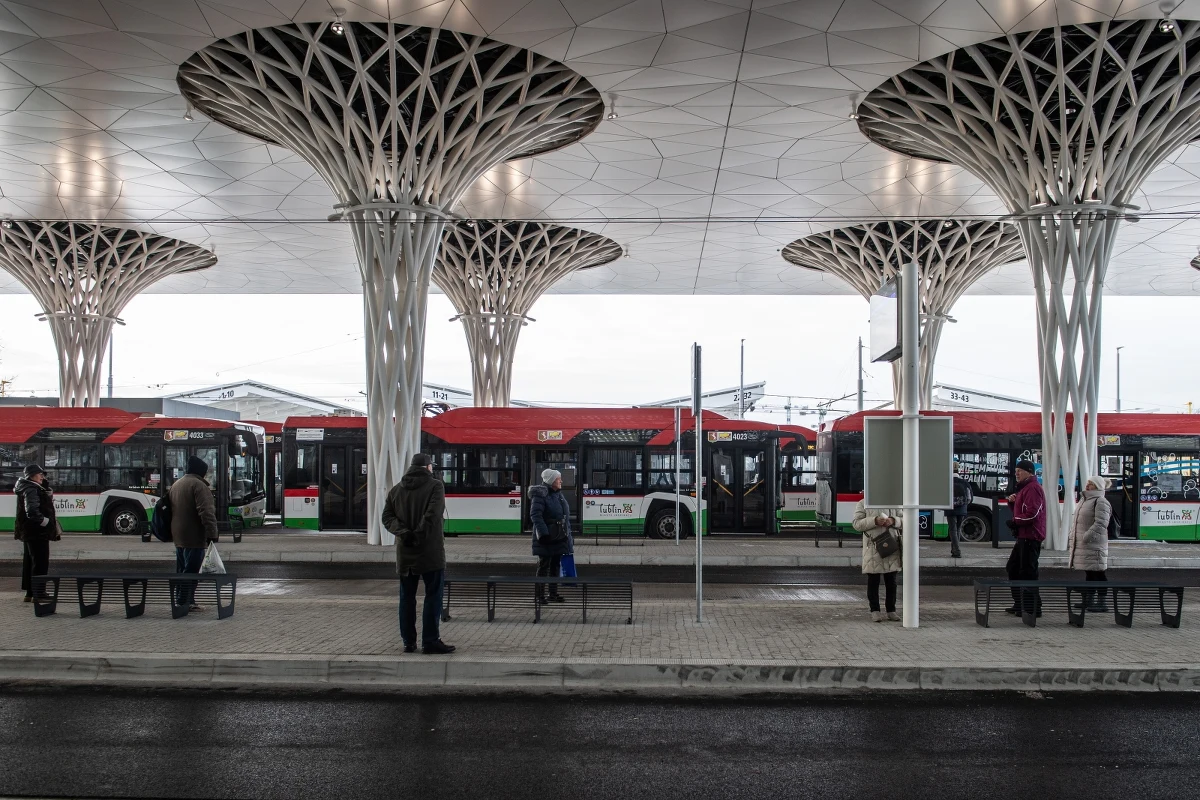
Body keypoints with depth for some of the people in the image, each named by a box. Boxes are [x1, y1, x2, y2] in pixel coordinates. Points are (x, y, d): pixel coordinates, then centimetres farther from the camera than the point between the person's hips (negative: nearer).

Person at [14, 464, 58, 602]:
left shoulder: (34, 488, 13)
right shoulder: (31, 490, -17)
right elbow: (32, 512, -27)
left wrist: (44, 483, 7)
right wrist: (46, 522, -17)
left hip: (29, 533, 11)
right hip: (37, 533, -11)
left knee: (30, 562, 15)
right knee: (40, 563, -7)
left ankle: (29, 593, 22)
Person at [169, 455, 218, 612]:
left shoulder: (175, 485, 16)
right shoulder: (198, 485, -13)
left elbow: (171, 510, 23)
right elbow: (206, 512, -22)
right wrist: (212, 534, -22)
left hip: (178, 538, 9)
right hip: (194, 537, -9)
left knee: (182, 571, 14)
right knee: (191, 571, -6)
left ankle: (185, 602, 19)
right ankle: (183, 603, -8)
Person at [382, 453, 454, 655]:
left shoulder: (396, 489, 12)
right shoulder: (435, 485, -5)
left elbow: (387, 517, 2)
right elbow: (432, 515, -18)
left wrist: (403, 532, -9)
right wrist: (419, 535, -14)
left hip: (405, 553, 5)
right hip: (430, 551, -5)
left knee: (407, 597, 12)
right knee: (433, 596, 0)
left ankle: (408, 642, 15)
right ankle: (430, 642, -1)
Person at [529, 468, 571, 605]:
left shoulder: (558, 494, 13)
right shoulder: (540, 495, -14)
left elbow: (566, 515, 19)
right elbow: (535, 515, -21)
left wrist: (567, 533, 15)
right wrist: (543, 533, -26)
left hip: (559, 537, 8)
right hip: (546, 538, -8)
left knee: (556, 566, 14)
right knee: (543, 567, -2)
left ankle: (553, 594, 23)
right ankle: (540, 595, 5)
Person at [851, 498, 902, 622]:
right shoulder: (863, 504, 4)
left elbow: (904, 520, 12)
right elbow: (856, 524, -5)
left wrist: (893, 521, -9)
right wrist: (874, 521, -18)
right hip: (872, 548, -3)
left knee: (891, 581, 8)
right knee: (873, 580, 2)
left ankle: (891, 610, 17)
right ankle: (875, 610, 10)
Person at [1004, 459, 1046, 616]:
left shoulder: (1033, 488, -14)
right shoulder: (1024, 487, 20)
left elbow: (1032, 513, -24)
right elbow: (1019, 510, 27)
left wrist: (1015, 522, -15)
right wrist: (1012, 502, 8)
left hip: (1031, 537, -11)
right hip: (1024, 536, 11)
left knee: (1027, 572, -8)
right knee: (1013, 568, 17)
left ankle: (1033, 608, -4)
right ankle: (1020, 604, 23)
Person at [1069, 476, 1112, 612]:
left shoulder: (1101, 503, -12)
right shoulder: (1085, 501, 19)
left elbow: (1101, 523, -22)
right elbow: (1076, 523, 24)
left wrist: (1088, 536, -27)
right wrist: (1071, 540, 20)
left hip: (1094, 544, -10)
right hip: (1082, 545, 10)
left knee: (1098, 573, -6)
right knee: (1089, 573, 15)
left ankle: (1102, 602, -3)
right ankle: (1089, 600, 21)